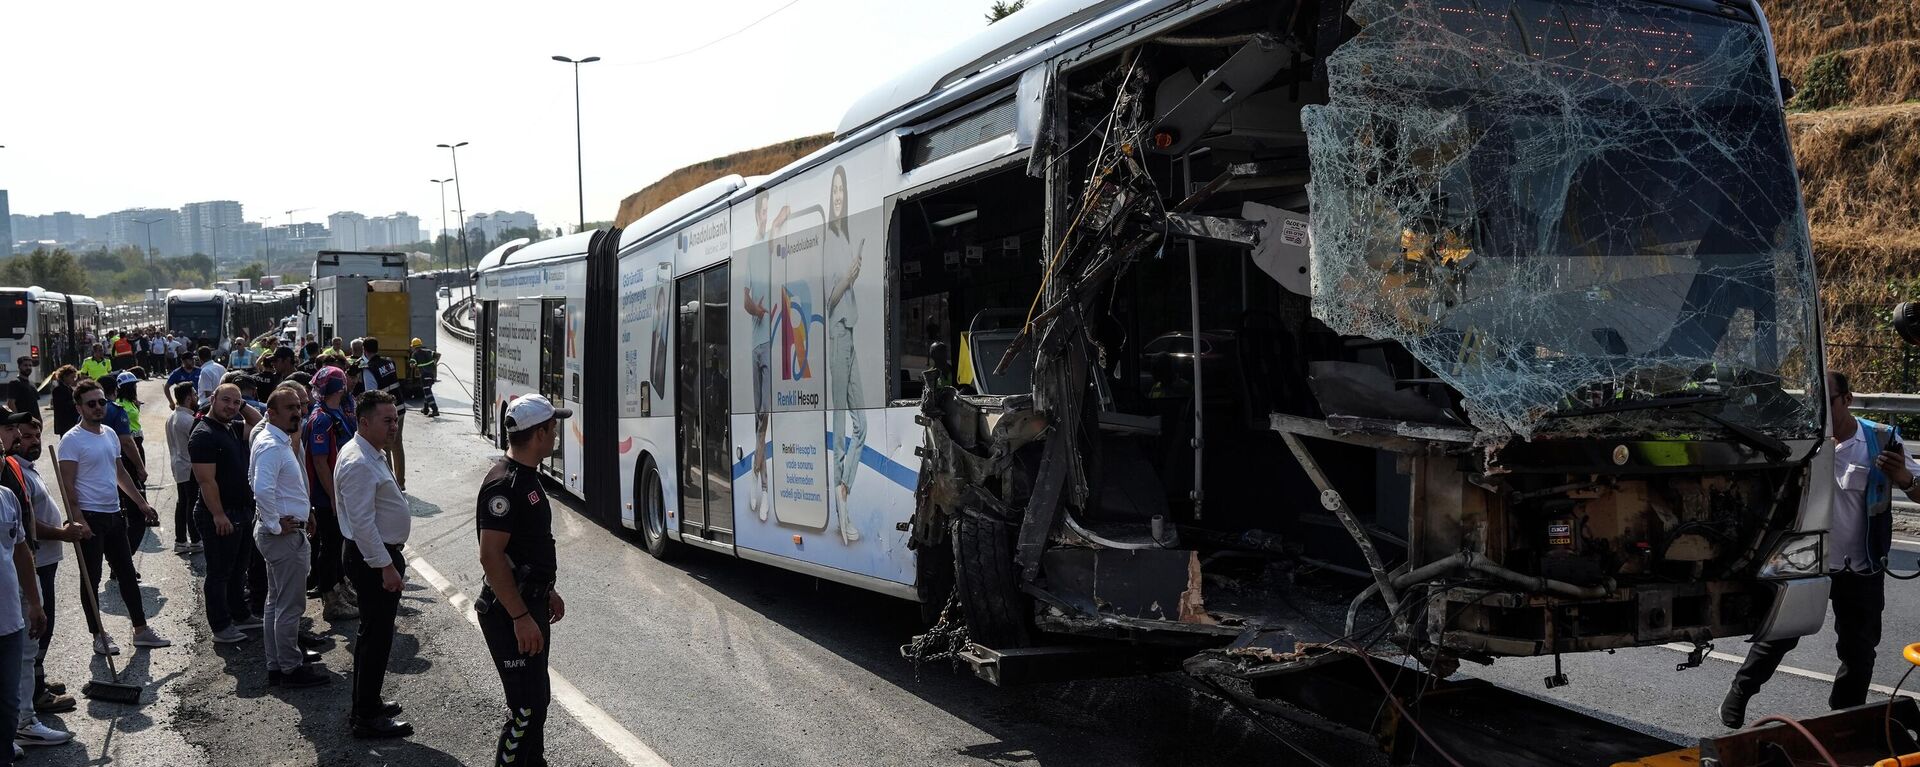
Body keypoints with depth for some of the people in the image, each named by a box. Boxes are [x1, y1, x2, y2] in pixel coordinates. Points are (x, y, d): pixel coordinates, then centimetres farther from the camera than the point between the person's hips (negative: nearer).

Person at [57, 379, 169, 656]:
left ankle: (141, 630, 19)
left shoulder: (110, 434, 11)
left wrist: (142, 503, 18)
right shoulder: (72, 440, -12)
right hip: (90, 518, -7)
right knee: (91, 579, 3)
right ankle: (99, 635, 12)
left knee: (126, 574, 12)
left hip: (114, 515, 7)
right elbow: (67, 485, -16)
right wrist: (77, 520, -23)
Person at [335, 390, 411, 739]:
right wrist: (386, 566, -25)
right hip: (374, 558, -11)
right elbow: (362, 522, -26)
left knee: (373, 632, 19)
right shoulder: (359, 464, -22)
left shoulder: (370, 455, 12)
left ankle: (366, 704, 31)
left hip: (380, 555, 11)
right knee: (377, 636, -4)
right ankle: (366, 718, 2)